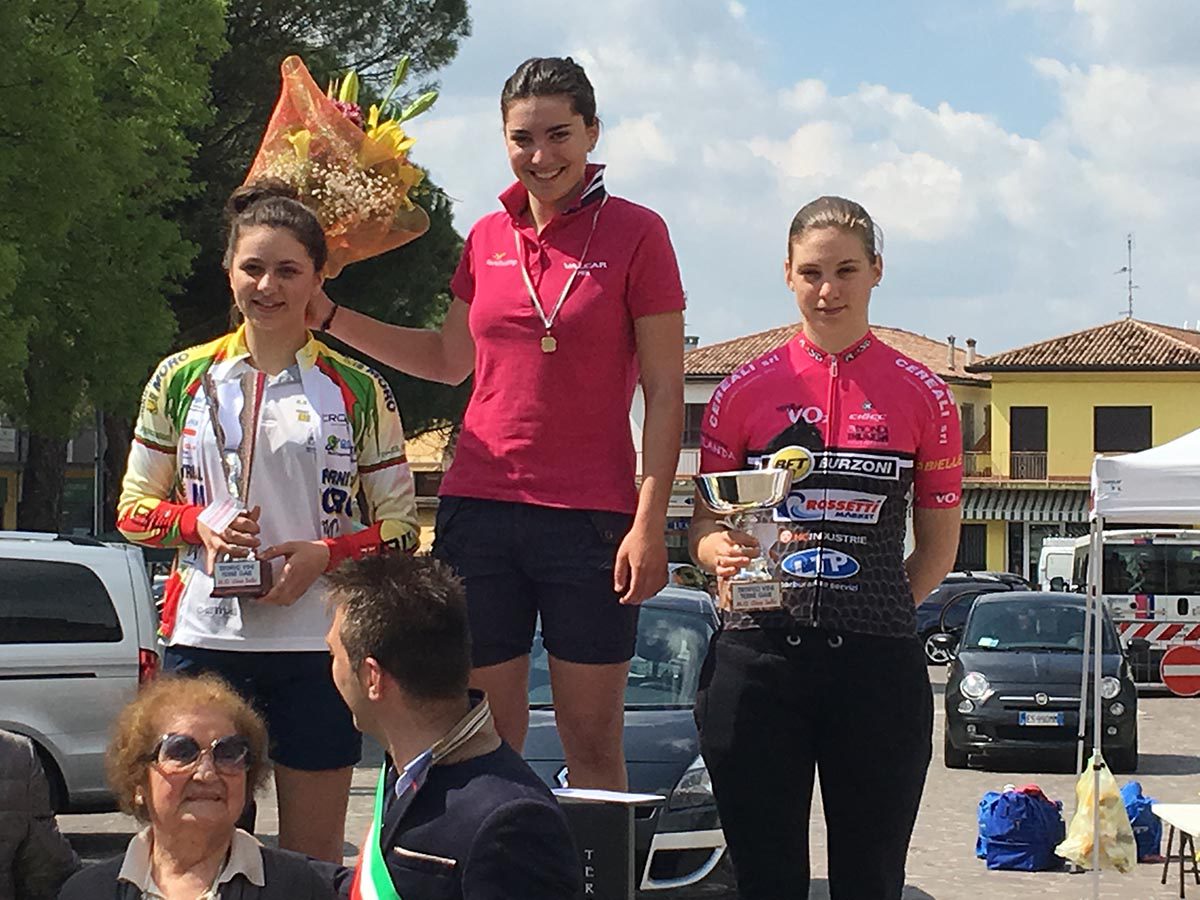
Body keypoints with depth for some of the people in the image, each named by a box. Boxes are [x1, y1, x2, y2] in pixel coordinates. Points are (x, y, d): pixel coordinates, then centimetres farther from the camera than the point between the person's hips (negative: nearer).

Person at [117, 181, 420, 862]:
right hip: (203, 639, 1)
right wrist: (199, 524, -8)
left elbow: (401, 527, 6)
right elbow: (133, 509, 12)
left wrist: (324, 554, -12)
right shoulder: (182, 379, 9)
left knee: (313, 856, 2)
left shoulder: (359, 391, 5)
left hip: (317, 645, -1)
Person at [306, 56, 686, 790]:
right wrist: (329, 317, 17)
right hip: (480, 509, 4)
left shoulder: (635, 233, -4)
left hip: (589, 516, -4)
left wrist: (650, 522, -12)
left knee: (593, 744, 2)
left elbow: (665, 391, -5)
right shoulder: (488, 238, 10)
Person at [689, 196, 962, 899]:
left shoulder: (923, 397, 6)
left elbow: (939, 549, 11)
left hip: (878, 668, 0)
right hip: (758, 658, 0)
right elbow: (704, 529, 10)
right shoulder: (746, 391, 7)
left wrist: (874, 617, 0)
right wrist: (726, 551, -12)